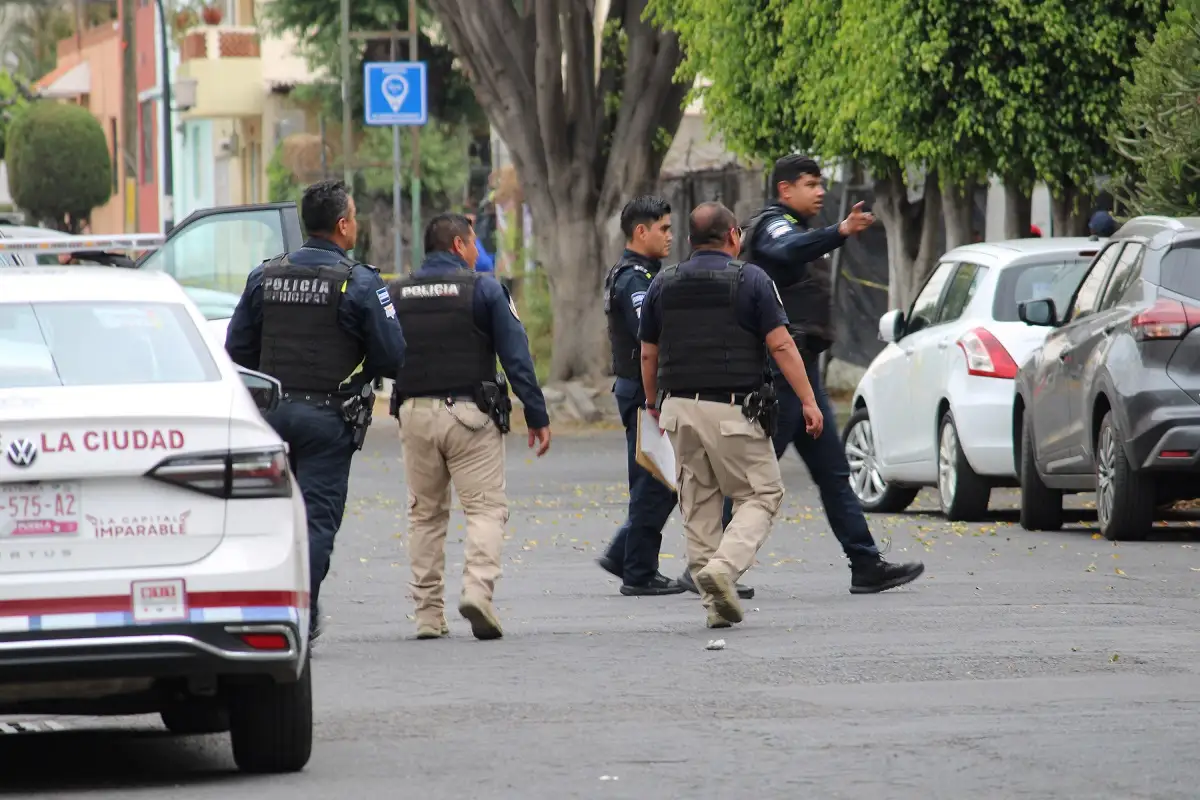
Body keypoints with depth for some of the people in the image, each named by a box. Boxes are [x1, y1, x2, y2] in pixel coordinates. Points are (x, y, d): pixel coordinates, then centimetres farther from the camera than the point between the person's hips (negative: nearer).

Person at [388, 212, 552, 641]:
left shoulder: (395, 294, 8)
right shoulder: (483, 288, -3)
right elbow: (516, 357, -5)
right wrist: (537, 415, -2)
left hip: (415, 413, 4)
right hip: (470, 411, -4)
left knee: (425, 514, 12)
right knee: (486, 507, -1)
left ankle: (428, 613, 10)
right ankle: (478, 590, -22)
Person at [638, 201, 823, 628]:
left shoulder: (663, 284, 9)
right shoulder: (750, 280, -4)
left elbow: (648, 354, 13)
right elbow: (781, 345, -8)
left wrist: (653, 402, 28)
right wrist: (808, 401, -4)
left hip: (680, 408, 4)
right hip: (733, 411, -4)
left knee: (699, 504, 10)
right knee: (761, 494, 5)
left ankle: (717, 603, 9)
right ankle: (726, 565, -18)